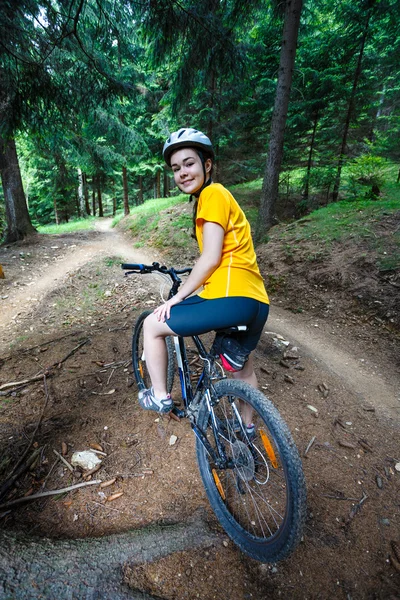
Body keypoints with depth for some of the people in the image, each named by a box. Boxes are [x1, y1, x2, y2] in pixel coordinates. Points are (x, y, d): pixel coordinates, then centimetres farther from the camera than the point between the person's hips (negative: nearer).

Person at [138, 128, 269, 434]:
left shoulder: (212, 193, -4)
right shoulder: (220, 195, 23)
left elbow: (211, 257, -13)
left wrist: (177, 297, -6)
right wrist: (186, 288, 31)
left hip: (233, 298, -10)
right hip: (257, 302, 10)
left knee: (153, 325, 5)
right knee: (243, 369, 28)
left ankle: (160, 396, 20)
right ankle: (247, 426, 50)